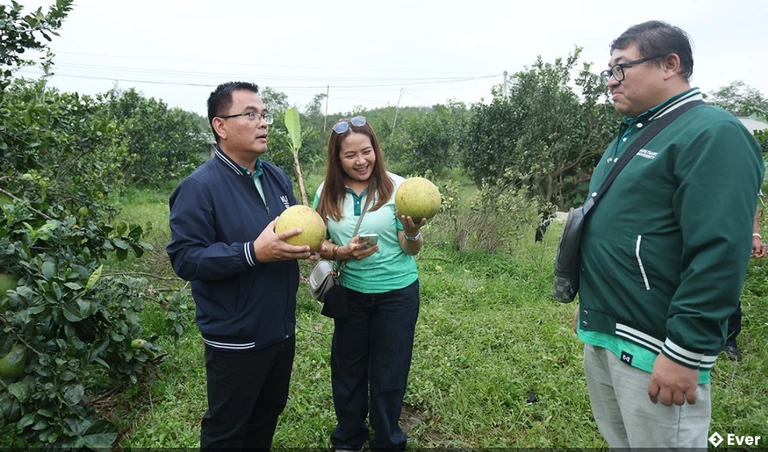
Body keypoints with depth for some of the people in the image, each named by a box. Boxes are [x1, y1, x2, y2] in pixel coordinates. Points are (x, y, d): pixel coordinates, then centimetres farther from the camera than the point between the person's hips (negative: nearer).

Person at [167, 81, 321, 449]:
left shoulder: (278, 177, 5)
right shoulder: (200, 186, -18)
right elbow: (184, 257, -22)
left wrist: (305, 245, -5)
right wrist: (253, 253, -32)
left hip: (282, 328, 7)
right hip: (235, 338, -7)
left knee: (268, 413, 26)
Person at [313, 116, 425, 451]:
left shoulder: (397, 188, -13)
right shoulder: (327, 194, -5)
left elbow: (412, 250, -10)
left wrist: (412, 233, -33)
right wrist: (341, 252, -21)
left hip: (397, 293, -2)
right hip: (350, 293, 3)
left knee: (389, 373, 12)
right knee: (347, 370, 17)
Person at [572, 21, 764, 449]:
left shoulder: (713, 134, -14)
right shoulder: (631, 135, 14)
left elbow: (719, 253, -22)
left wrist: (685, 352, -23)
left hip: (653, 347, -8)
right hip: (601, 333, 9)